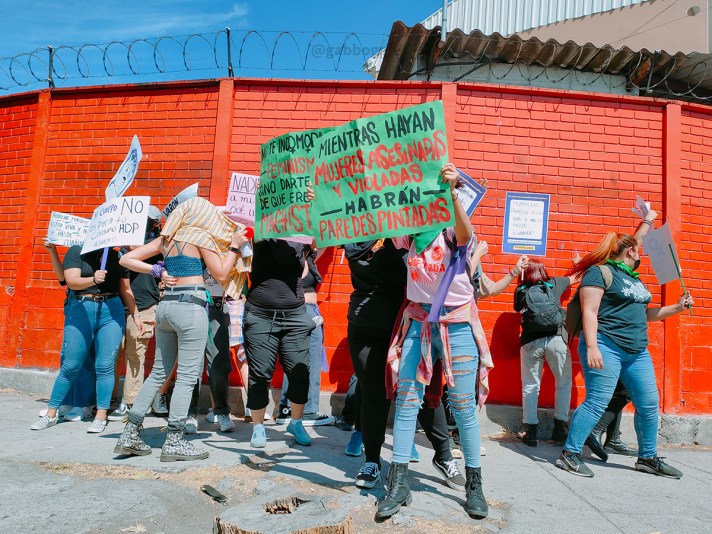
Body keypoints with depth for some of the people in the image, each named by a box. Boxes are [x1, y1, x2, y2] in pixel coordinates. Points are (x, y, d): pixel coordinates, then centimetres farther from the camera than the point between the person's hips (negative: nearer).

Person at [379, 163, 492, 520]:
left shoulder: (456, 234, -7)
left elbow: (465, 231, -30)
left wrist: (451, 192, -48)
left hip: (457, 324, -3)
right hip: (418, 322, 3)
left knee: (463, 404, 1)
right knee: (406, 399, 0)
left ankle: (474, 484, 17)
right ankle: (398, 484, 8)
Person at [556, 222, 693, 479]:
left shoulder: (634, 278, 21)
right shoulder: (599, 272, -6)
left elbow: (644, 314, 28)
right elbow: (589, 311, -14)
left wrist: (677, 307, 22)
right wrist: (591, 346, -22)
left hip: (637, 351, 9)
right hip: (606, 346, -9)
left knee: (649, 404, 11)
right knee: (597, 402, -10)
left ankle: (648, 457, 28)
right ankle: (570, 454, -1)